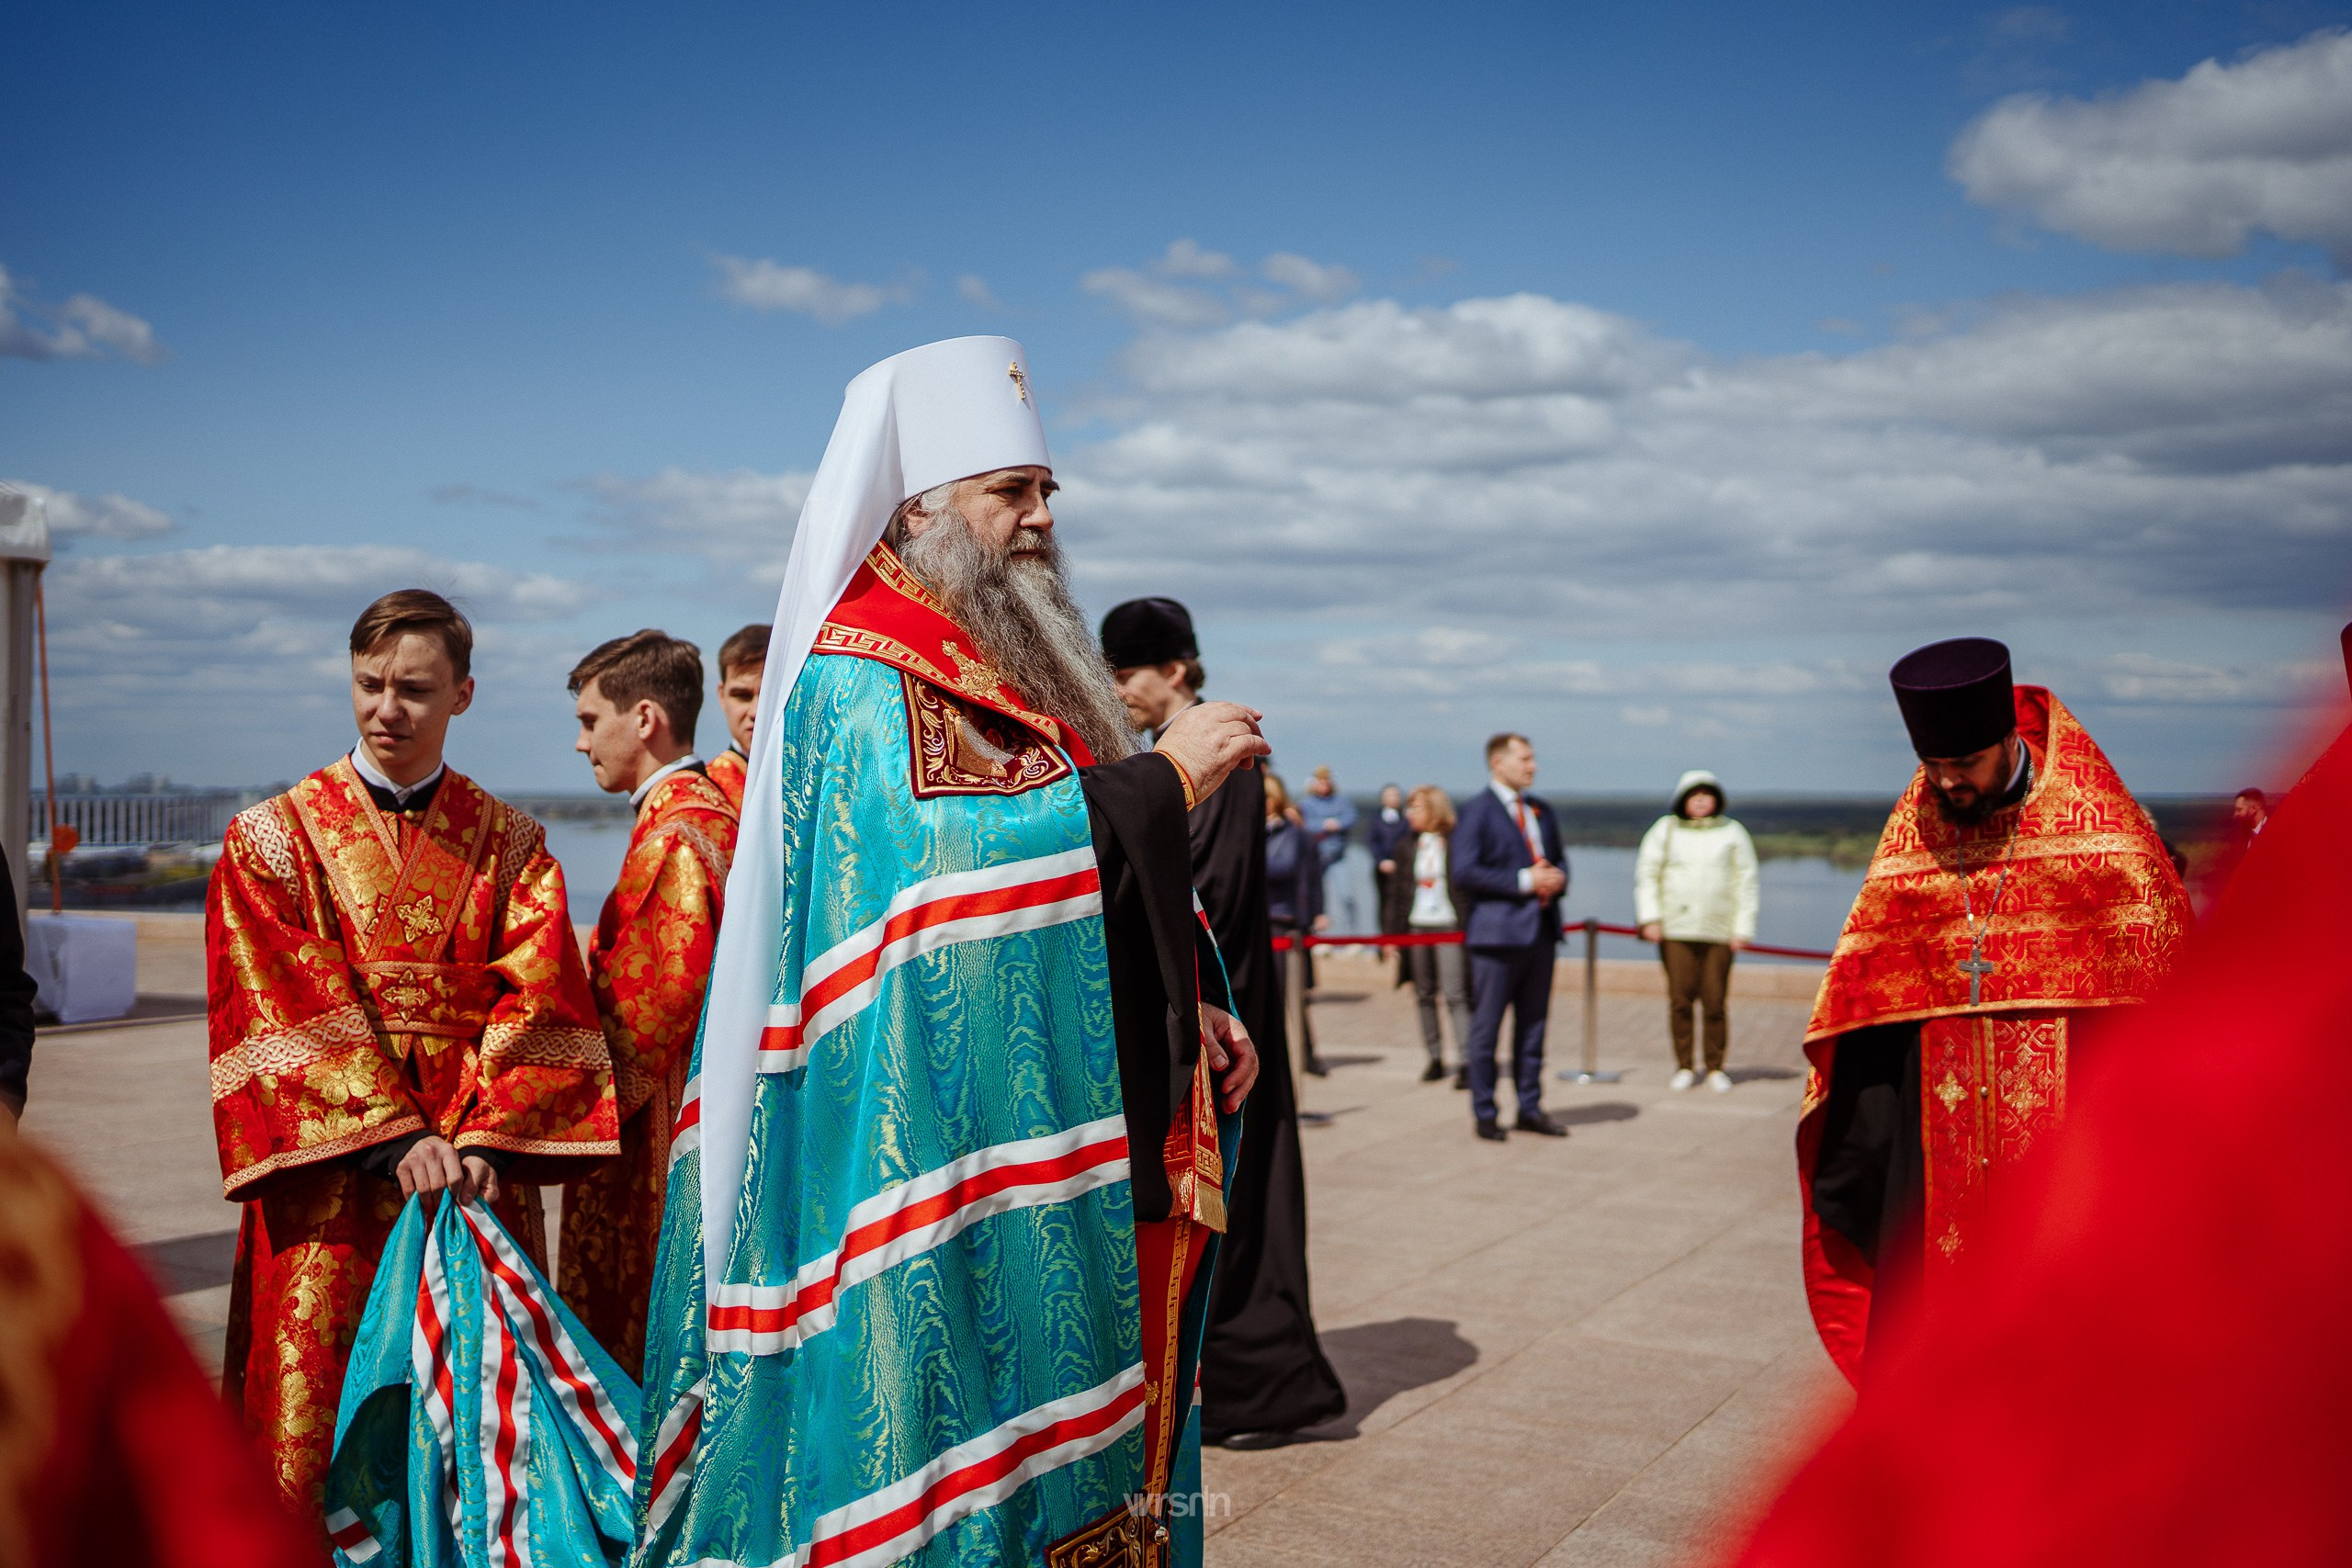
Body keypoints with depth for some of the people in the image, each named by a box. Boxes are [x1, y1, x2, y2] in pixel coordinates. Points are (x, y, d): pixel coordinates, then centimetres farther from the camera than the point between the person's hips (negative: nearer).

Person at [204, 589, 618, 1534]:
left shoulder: (511, 845, 9)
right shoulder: (273, 837, 5)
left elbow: (537, 1002, -3)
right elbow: (290, 1012, -5)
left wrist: (483, 1141, -18)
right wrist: (396, 1140, -17)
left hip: (478, 1173, 1)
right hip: (333, 1178, -1)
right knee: (317, 1404, -1)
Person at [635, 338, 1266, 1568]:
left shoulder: (1020, 668, 19)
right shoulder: (861, 671, -8)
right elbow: (944, 847, -26)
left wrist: (1190, 1010, 9)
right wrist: (1165, 777, -18)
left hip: (1069, 1159, 9)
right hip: (944, 1140, -9)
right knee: (951, 1463, -2)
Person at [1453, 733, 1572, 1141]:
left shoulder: (1542, 811, 16)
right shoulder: (1477, 811, -7)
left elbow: (1558, 859, 25)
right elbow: (1465, 873, -15)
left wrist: (1557, 879, 1)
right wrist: (1524, 881, -17)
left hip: (1541, 930, 7)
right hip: (1498, 932, -7)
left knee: (1533, 1025, 11)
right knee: (1486, 1027, 0)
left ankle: (1530, 1109, 20)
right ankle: (1484, 1114, 8)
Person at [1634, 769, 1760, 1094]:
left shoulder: (1732, 832, 9)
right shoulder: (1666, 830, 8)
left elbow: (1746, 882, 9)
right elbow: (1647, 873, 8)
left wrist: (1743, 928, 2)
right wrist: (1650, 918, -2)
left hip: (1719, 932, 0)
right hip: (1675, 930, 0)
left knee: (1714, 1003, -2)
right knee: (1680, 1000, -2)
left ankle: (1715, 1068, 10)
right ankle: (1683, 1067, 8)